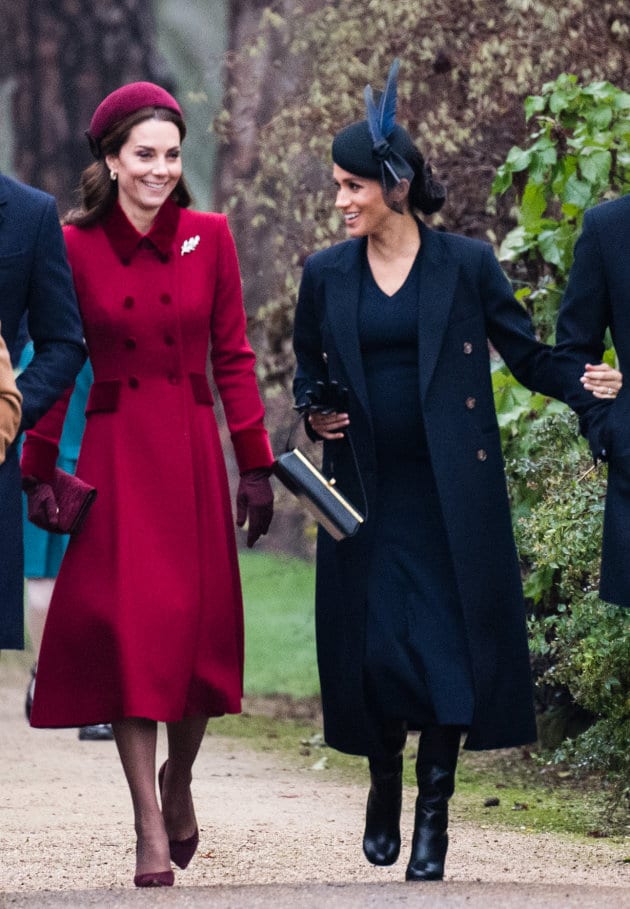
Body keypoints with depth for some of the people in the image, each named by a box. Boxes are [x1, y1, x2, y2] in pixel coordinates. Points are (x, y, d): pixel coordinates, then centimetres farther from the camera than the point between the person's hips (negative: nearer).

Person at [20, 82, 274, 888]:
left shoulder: (208, 237, 2)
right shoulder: (74, 247, -2)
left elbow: (232, 356, 5)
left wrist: (255, 464, 3)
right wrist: (38, 473, 3)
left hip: (191, 453, 2)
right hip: (113, 455, -1)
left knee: (200, 628, 3)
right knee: (130, 630, -5)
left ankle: (178, 781, 30)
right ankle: (150, 829, -1)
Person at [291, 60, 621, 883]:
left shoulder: (466, 264, -1)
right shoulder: (326, 275, 7)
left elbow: (527, 354, 1)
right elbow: (307, 372, 19)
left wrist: (584, 384, -17)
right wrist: (315, 414, -2)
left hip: (451, 495, -2)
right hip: (366, 496, 2)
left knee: (451, 645, -4)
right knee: (373, 649, 1)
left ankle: (433, 814, 5)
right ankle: (384, 786, 24)